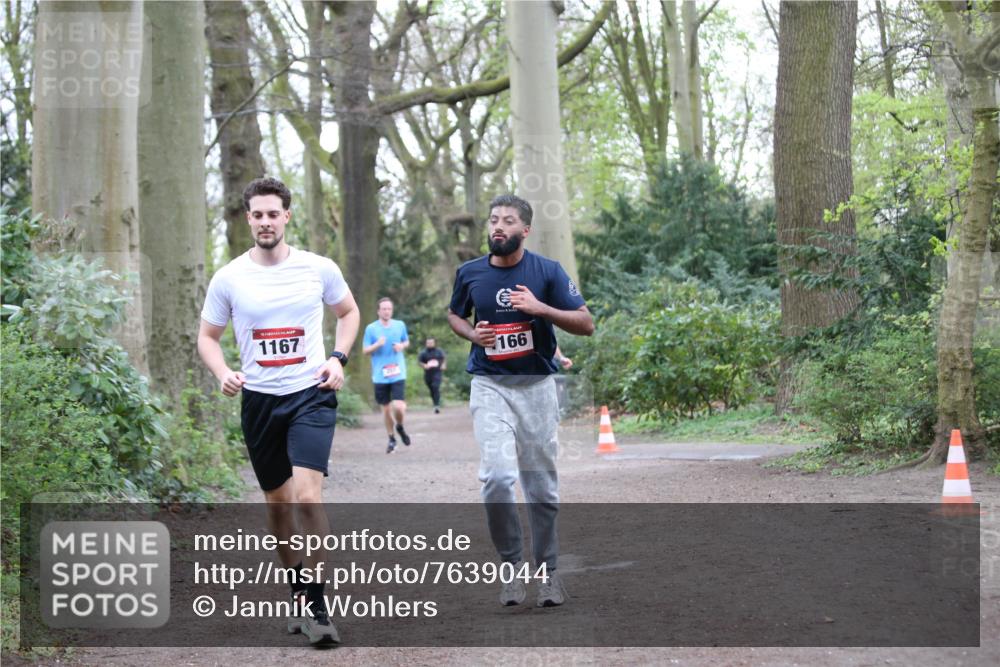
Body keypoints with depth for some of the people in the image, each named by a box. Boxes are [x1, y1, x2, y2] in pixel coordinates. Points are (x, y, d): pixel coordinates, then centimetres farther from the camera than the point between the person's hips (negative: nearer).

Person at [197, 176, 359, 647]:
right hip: (259, 399, 2)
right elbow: (208, 336, 10)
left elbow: (349, 312, 16)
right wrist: (223, 374, -10)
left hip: (311, 395, -2)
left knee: (307, 497, -18)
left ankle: (316, 607, -10)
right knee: (277, 502, 12)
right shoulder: (228, 278, -1)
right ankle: (298, 594, 31)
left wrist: (338, 358, 0)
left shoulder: (319, 269, -2)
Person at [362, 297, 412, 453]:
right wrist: (377, 345, -17)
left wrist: (402, 346, -2)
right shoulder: (371, 328, 0)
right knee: (386, 409, 8)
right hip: (380, 375, 0)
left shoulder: (400, 325, 6)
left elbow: (407, 341, 21)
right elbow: (365, 350, 2)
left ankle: (400, 427, 19)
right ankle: (391, 439, 28)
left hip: (398, 374, 0)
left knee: (399, 407, -14)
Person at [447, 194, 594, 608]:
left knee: (541, 485, 6)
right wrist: (472, 334, -3)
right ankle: (511, 564, -1)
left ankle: (547, 570, 20)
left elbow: (586, 324, -5)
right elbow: (454, 315, 20)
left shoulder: (547, 271, -4)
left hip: (537, 386, 0)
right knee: (497, 477, -17)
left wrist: (540, 308, -19)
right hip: (490, 387, 0)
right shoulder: (470, 274, 2)